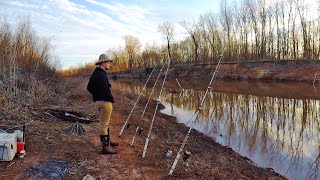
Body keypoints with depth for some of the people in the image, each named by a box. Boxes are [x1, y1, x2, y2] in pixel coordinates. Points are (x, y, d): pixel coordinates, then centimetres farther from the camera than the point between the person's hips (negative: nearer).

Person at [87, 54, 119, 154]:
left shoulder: (94, 73, 13)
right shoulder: (101, 75, -19)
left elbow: (89, 88, 20)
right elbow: (105, 90, -26)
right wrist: (112, 99, -11)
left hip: (97, 101, 10)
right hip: (104, 102, -10)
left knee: (105, 123, 22)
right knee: (104, 124, -4)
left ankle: (107, 140, 37)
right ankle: (105, 147, 4)